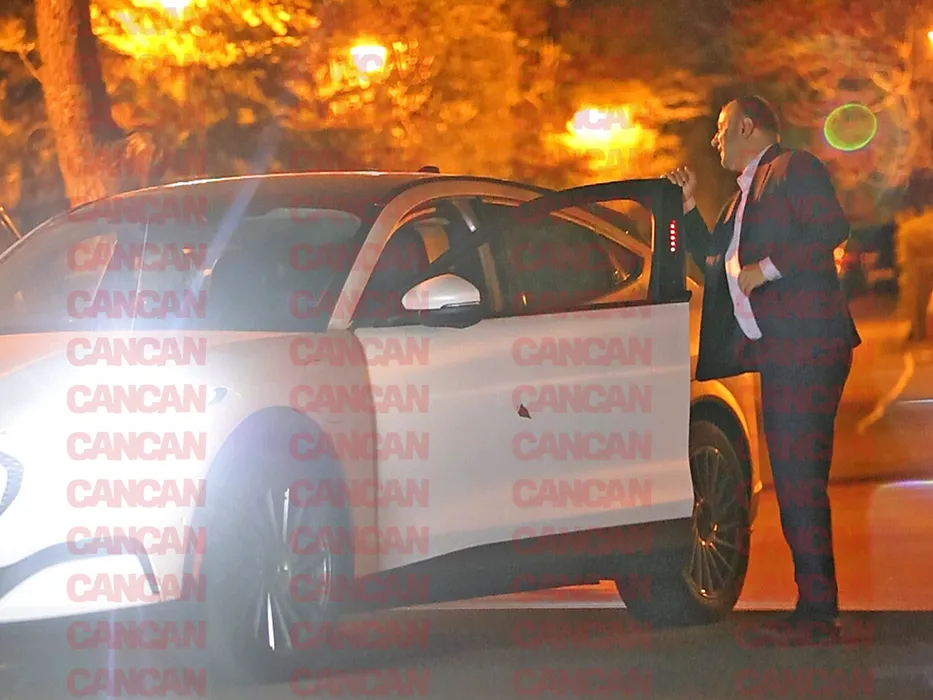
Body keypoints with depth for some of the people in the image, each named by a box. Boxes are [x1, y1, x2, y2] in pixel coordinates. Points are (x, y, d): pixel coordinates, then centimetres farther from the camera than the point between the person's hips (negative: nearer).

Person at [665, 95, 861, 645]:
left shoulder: (794, 168, -3)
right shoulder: (745, 195, 26)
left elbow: (832, 228, -16)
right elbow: (716, 265, 28)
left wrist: (766, 268, -16)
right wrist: (688, 207, 20)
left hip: (808, 346, -10)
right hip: (776, 352, 10)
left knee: (801, 478, -14)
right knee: (794, 481, 9)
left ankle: (818, 613, -15)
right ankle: (816, 613, 12)